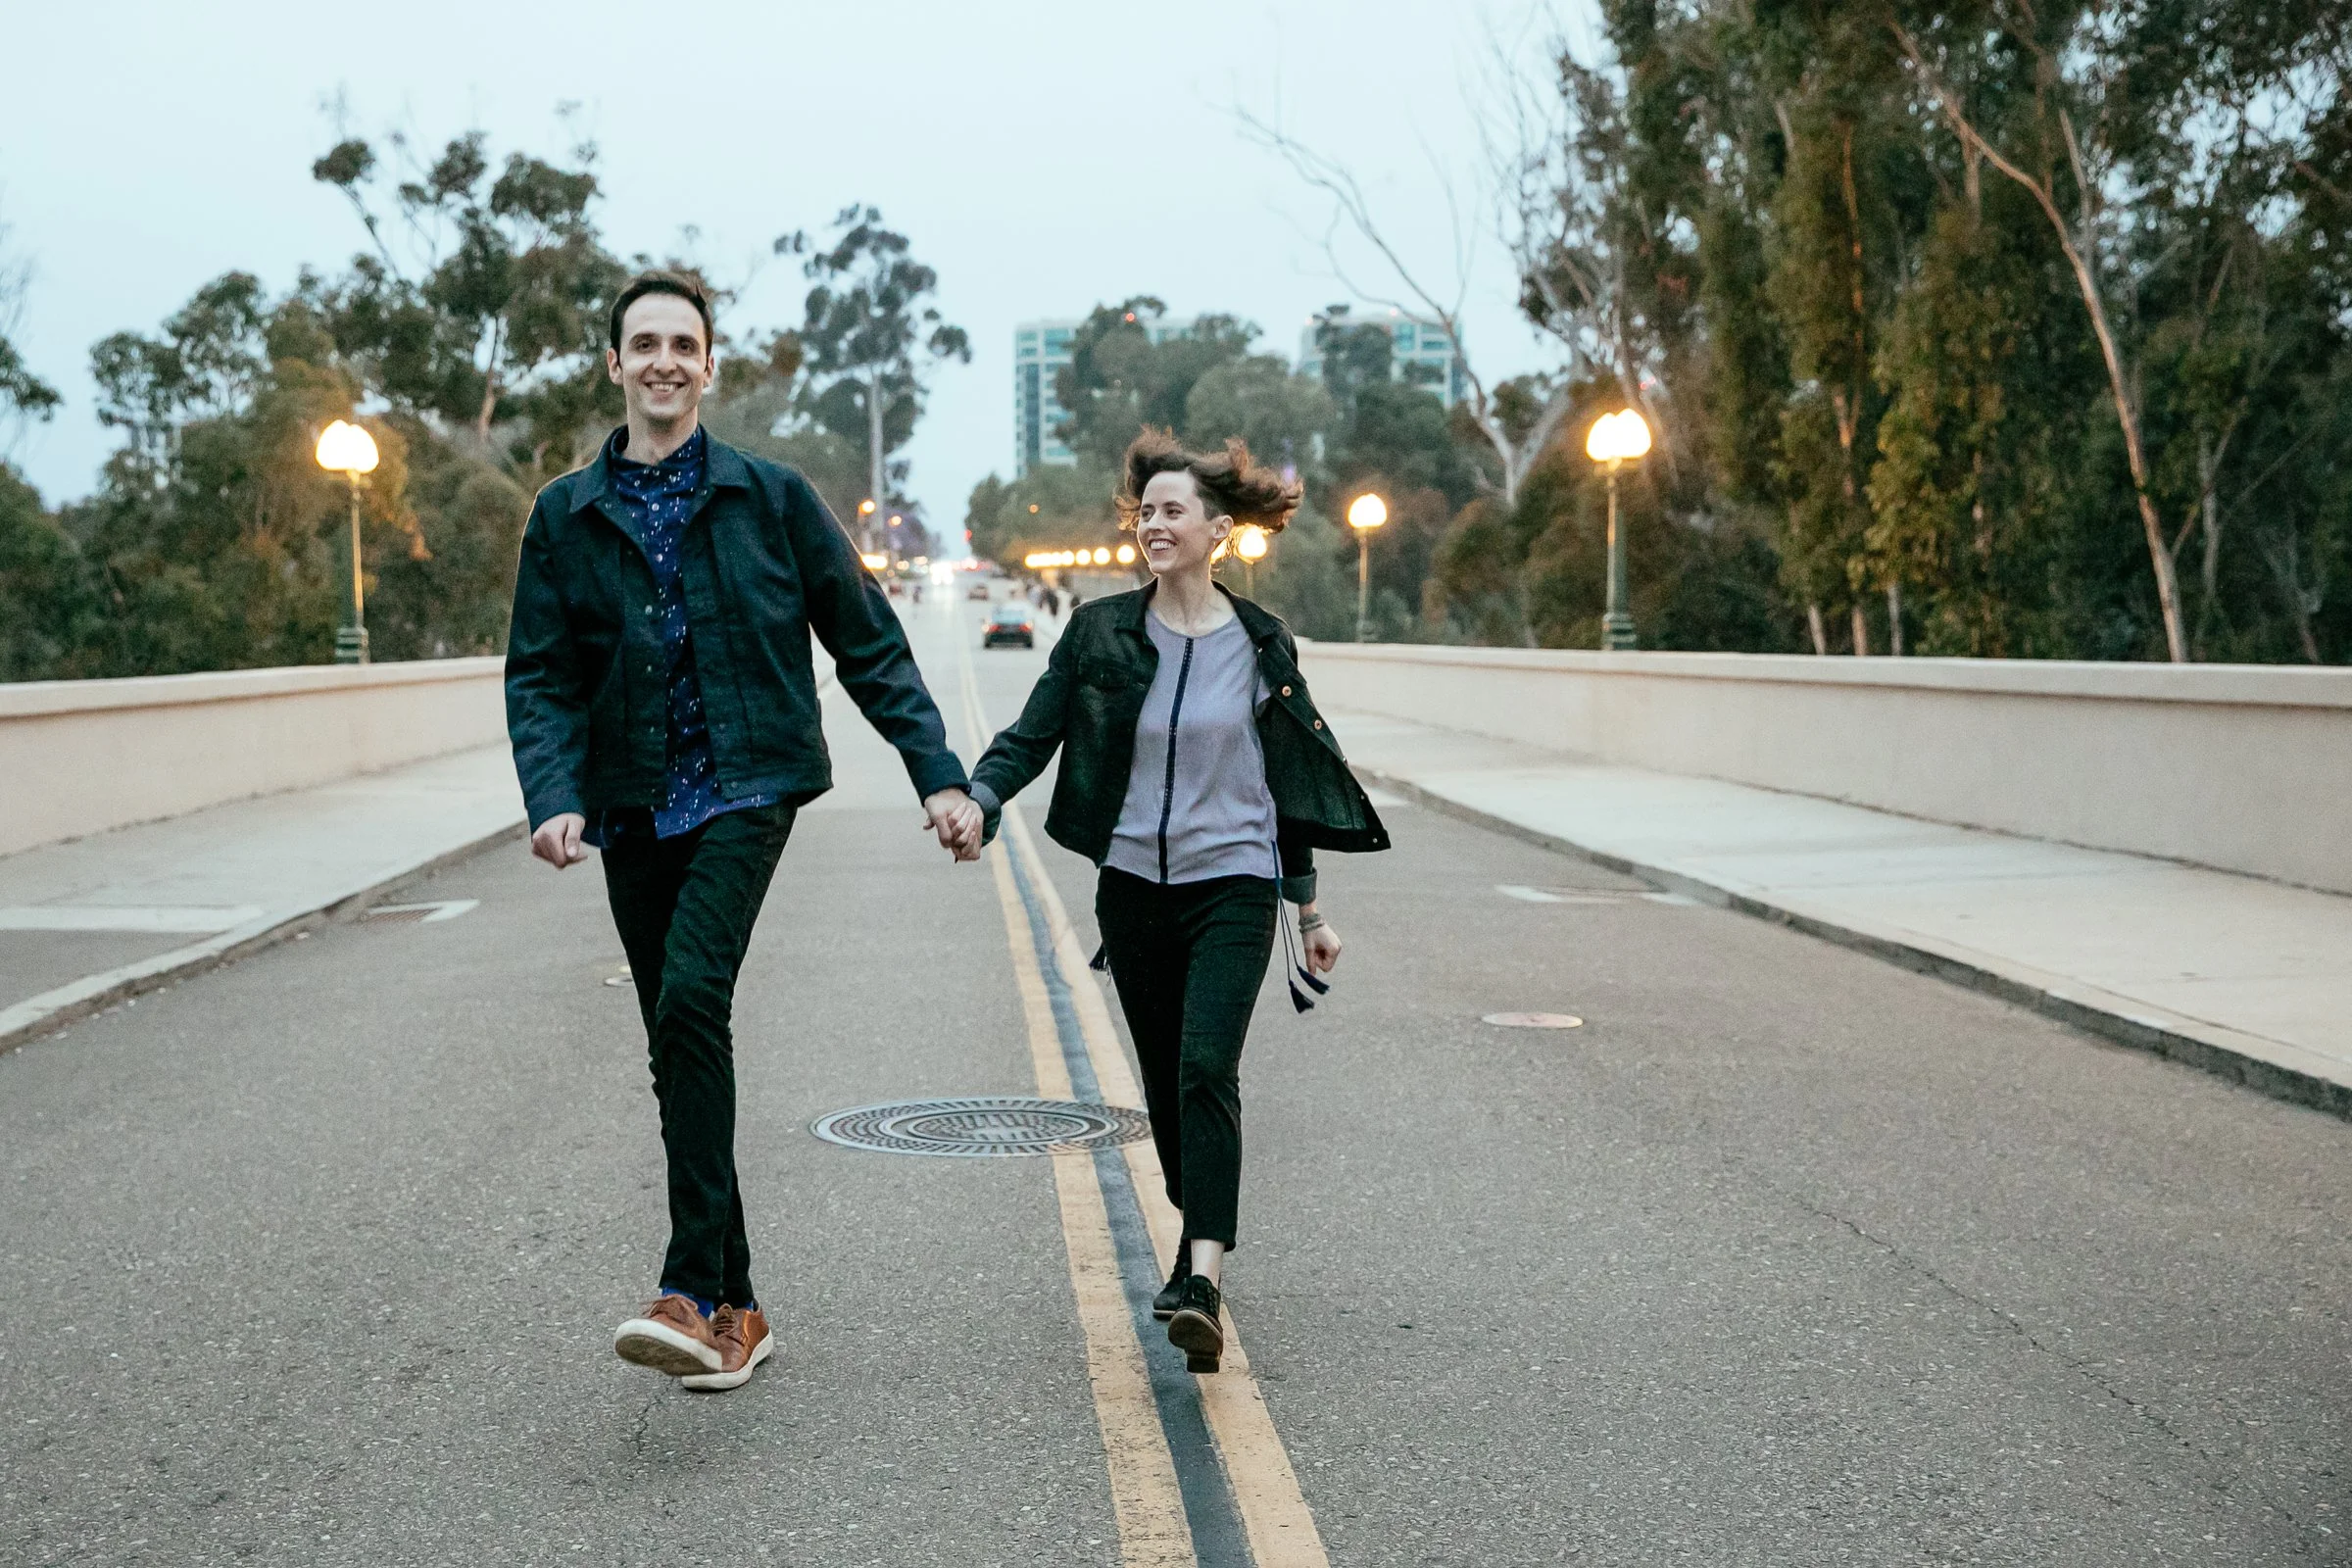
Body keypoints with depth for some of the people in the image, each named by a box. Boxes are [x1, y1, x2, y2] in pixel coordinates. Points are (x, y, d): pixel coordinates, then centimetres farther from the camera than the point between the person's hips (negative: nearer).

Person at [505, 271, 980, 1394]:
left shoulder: (770, 498, 3)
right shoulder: (566, 517, 8)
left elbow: (868, 645, 6)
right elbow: (540, 676, 4)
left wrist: (938, 774, 0)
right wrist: (554, 797, -14)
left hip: (746, 791, -3)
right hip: (634, 810, 4)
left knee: (692, 1003, -24)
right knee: (679, 1047, 6)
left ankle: (695, 1293, -23)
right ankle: (734, 1308, 17)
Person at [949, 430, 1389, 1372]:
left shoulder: (1262, 645, 2)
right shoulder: (1101, 632, 3)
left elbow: (1289, 783, 9)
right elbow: (1033, 732, 0)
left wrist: (1309, 910, 11)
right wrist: (978, 798, -21)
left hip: (1233, 883, -3)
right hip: (1132, 887, 3)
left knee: (1207, 1070, -18)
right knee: (1165, 1081, 11)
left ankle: (1203, 1286, -26)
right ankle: (1201, 1241, 31)